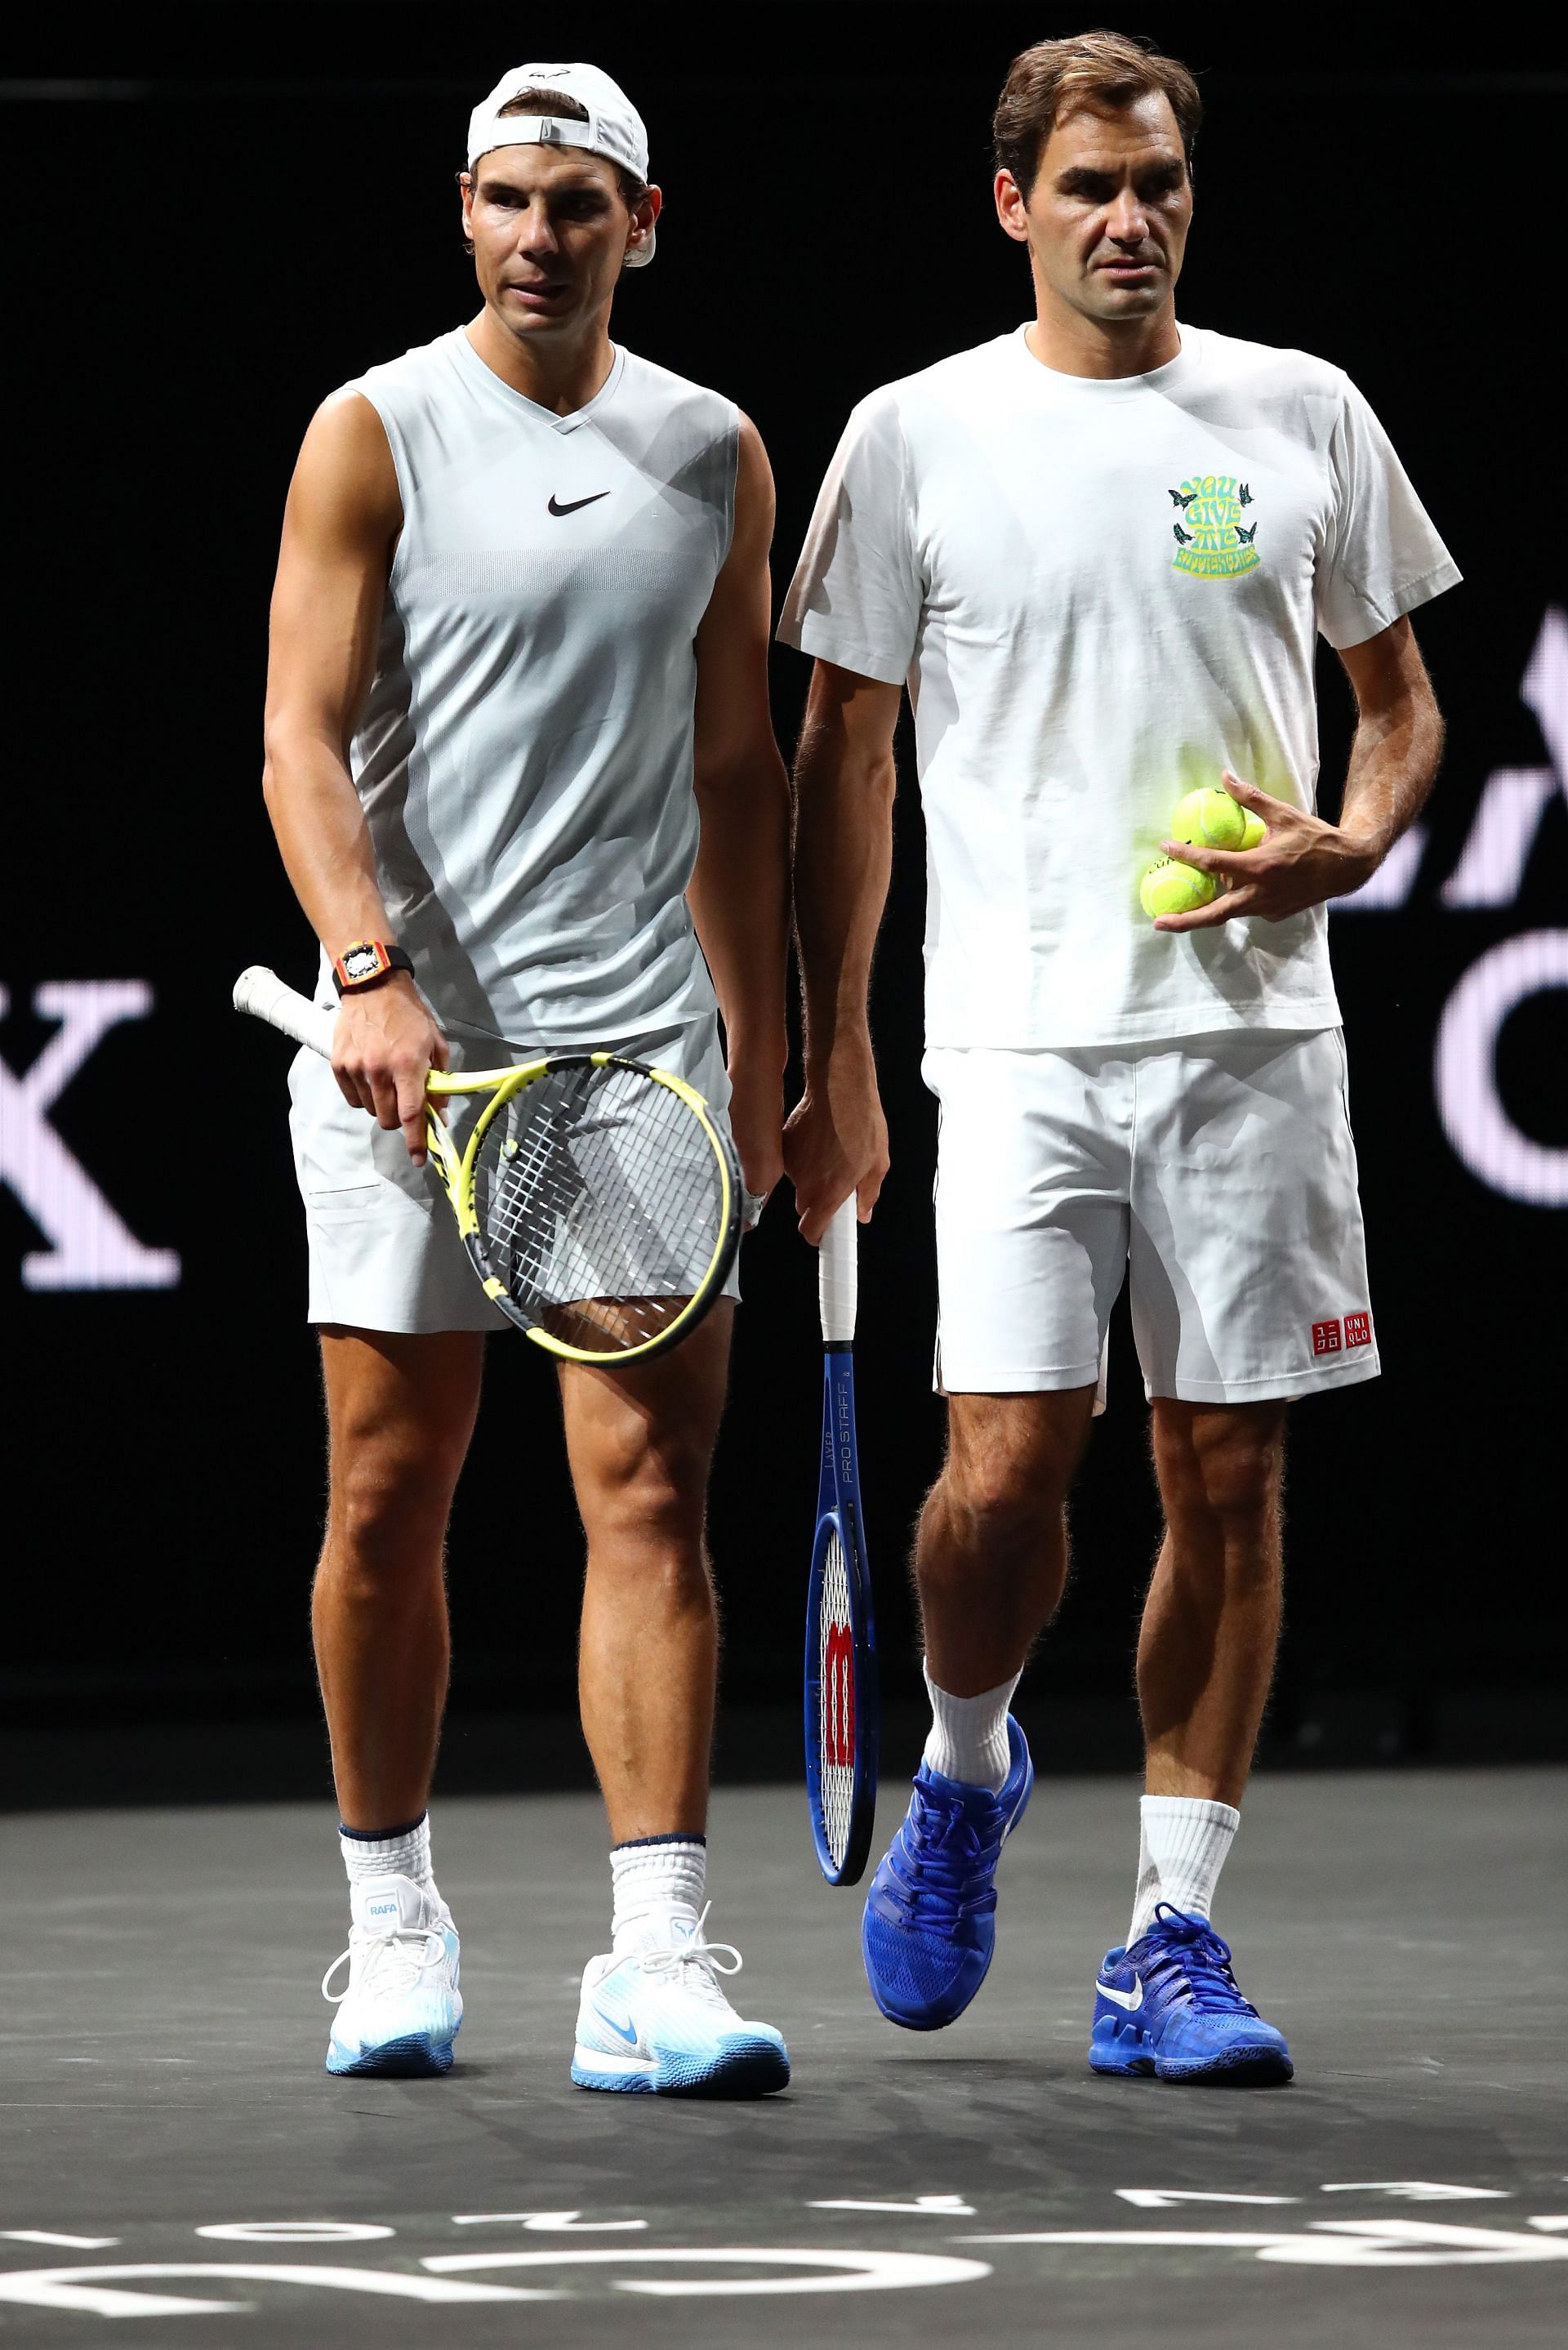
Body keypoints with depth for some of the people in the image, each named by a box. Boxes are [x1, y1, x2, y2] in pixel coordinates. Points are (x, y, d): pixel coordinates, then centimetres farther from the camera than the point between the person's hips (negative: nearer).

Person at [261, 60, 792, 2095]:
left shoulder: (716, 457, 11)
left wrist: (758, 1053, 16)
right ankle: (394, 1913, 20)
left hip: (643, 1038, 2)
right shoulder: (376, 436, 0)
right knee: (386, 1494, 3)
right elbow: (304, 733, -7)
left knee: (650, 1488, -7)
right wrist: (371, 971, -22)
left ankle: (658, 1963, -11)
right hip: (409, 1035, -2)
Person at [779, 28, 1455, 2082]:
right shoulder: (918, 439, 3)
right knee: (1008, 1459, -12)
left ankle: (1173, 1935, 8)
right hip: (1021, 1039, -2)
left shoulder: (1303, 417, 8)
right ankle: (967, 1768, 19)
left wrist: (1356, 838, -6)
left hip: (1253, 1027, 2)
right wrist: (833, 1063, 4)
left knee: (1227, 1473, 1)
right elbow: (844, 759, 8)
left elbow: (1401, 698, 17)